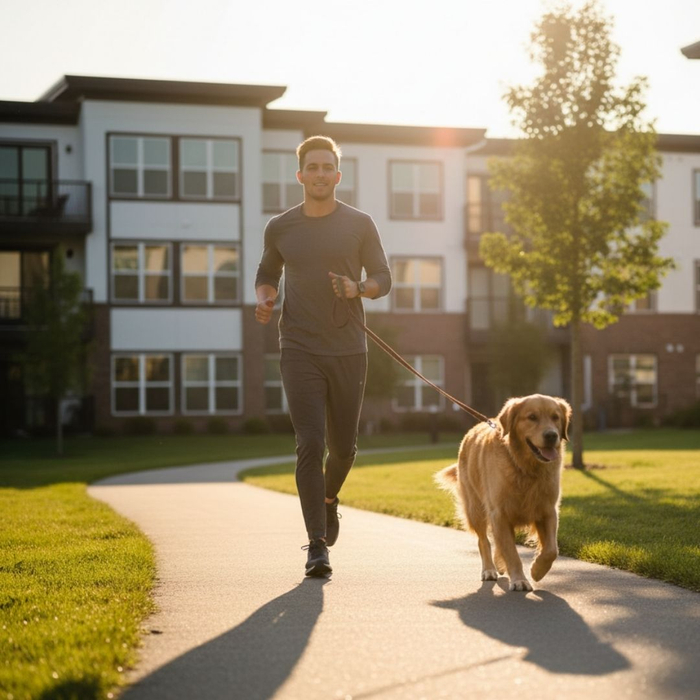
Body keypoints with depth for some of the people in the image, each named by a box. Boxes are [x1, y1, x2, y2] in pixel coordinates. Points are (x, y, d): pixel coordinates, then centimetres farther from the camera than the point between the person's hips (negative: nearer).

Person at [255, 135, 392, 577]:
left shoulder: (360, 225, 4)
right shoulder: (280, 228, 6)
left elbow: (383, 279, 6)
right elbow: (268, 274, 20)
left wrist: (358, 288, -16)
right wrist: (264, 300, -2)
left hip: (349, 351, 1)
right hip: (300, 352, -1)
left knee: (344, 446, 11)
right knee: (310, 445, -11)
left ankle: (329, 497, 45)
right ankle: (317, 546, -8)